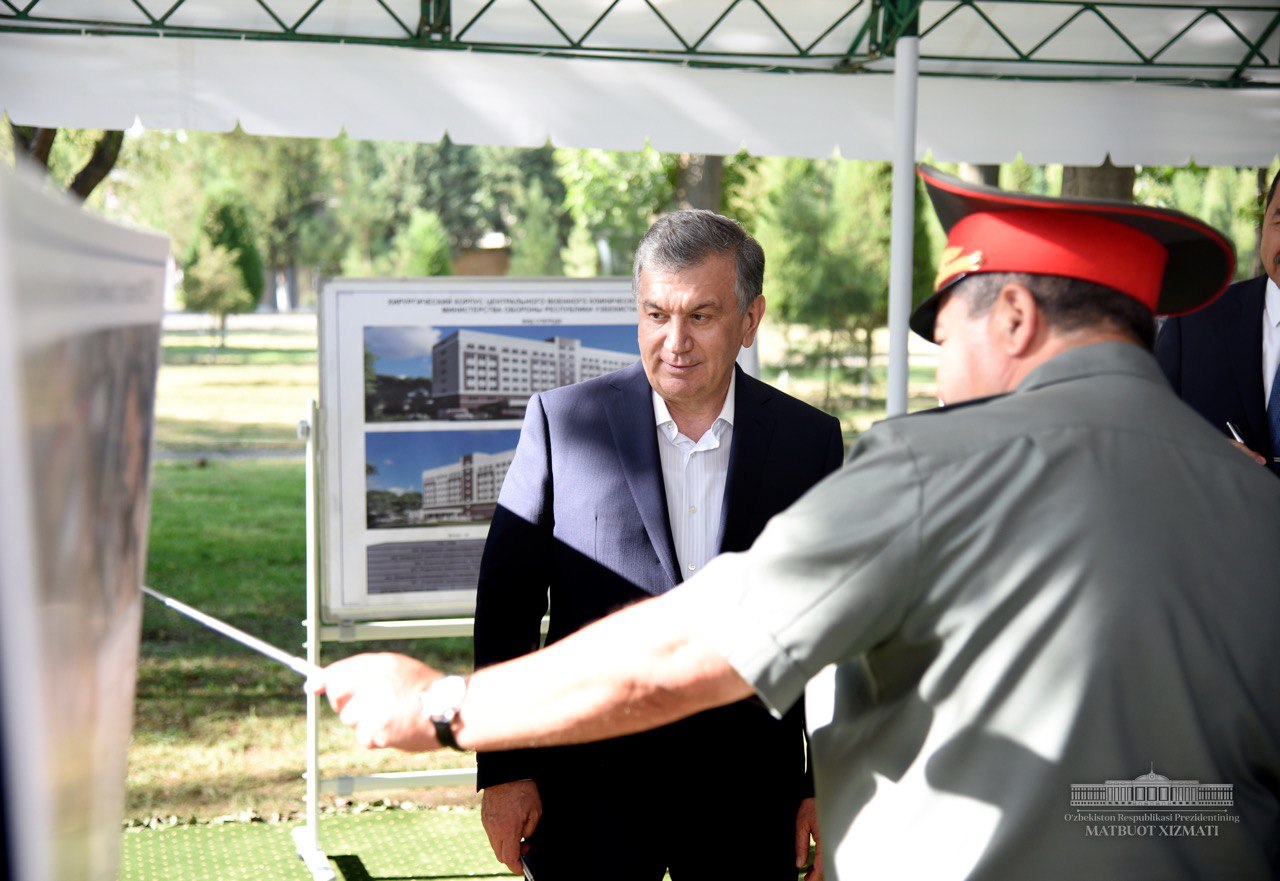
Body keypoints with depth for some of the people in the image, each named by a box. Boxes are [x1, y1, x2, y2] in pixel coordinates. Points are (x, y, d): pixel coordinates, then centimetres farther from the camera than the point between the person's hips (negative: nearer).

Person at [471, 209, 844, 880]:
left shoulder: (811, 439, 1)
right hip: (591, 786, -1)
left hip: (749, 789, 1)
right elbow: (507, 603, -1)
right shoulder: (562, 420, -3)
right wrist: (502, 771, -3)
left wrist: (827, 786, 5)